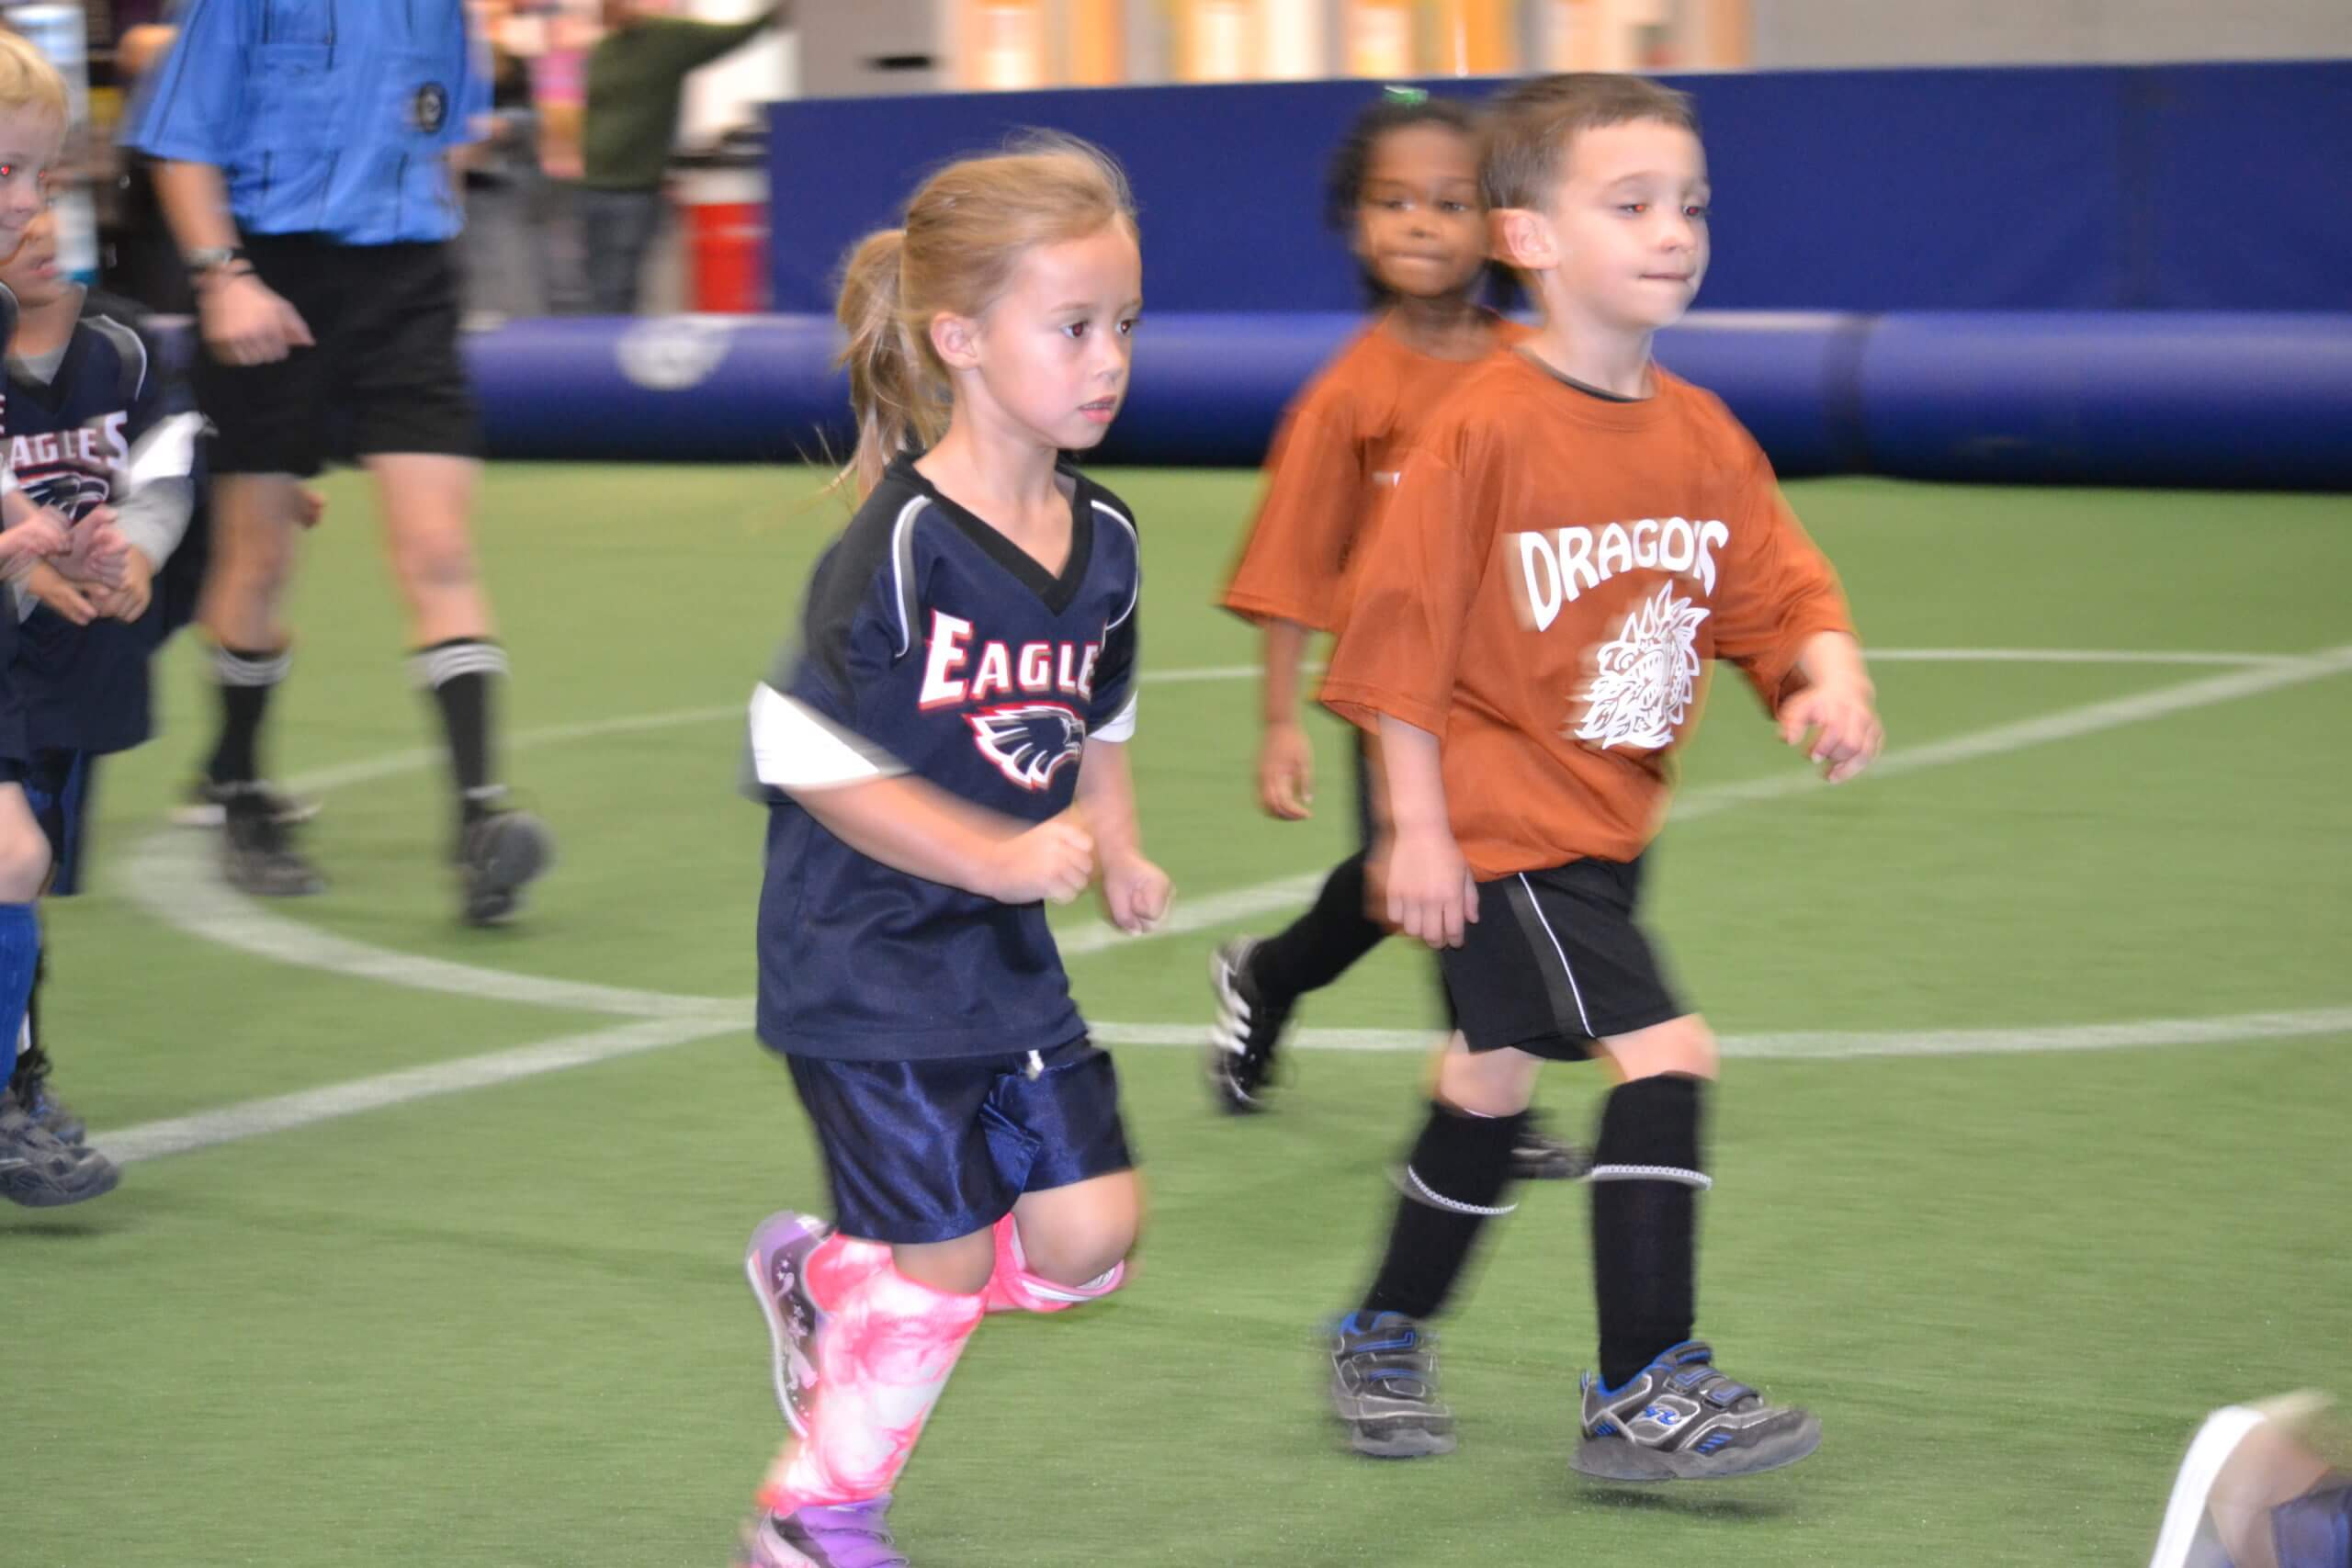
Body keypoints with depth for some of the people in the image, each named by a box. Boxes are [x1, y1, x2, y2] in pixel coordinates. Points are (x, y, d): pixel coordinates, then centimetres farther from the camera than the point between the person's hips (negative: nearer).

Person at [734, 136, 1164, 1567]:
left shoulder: (1102, 538, 2)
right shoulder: (900, 547, -21)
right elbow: (812, 760, -21)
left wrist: (1116, 852, 0)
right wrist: (1001, 859, -25)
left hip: (1008, 962, 7)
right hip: (870, 959, -7)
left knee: (1091, 1239, 3)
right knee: (950, 1261, -2)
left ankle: (826, 1279, 27)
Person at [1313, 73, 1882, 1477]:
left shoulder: (1704, 436, 4)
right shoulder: (1488, 427, -16)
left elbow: (1781, 587, 6)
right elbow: (1404, 627, -14)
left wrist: (1830, 676, -16)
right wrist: (1416, 824, -15)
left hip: (1612, 823, 8)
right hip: (1501, 825, -8)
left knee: (1497, 1081, 20)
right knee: (1666, 1055, -15)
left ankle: (1385, 1339, 39)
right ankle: (1644, 1392, -8)